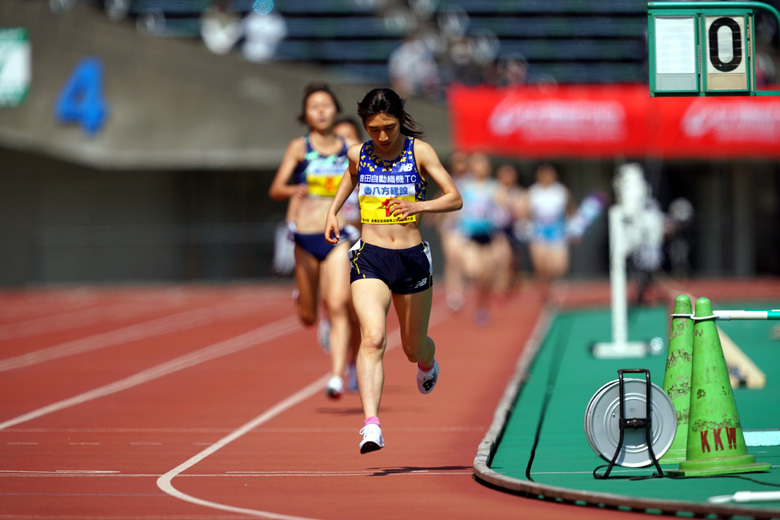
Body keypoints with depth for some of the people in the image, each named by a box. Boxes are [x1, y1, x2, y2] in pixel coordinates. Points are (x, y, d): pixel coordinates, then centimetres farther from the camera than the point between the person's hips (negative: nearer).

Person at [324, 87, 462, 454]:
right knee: (372, 338, -23)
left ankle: (428, 363, 57)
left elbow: (455, 199, -6)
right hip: (370, 259, 0)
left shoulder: (419, 151, -4)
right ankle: (371, 425, -32)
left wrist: (420, 206, -23)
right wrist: (333, 210, 14)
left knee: (414, 348, 17)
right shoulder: (358, 154, 3)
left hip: (412, 259, 0)